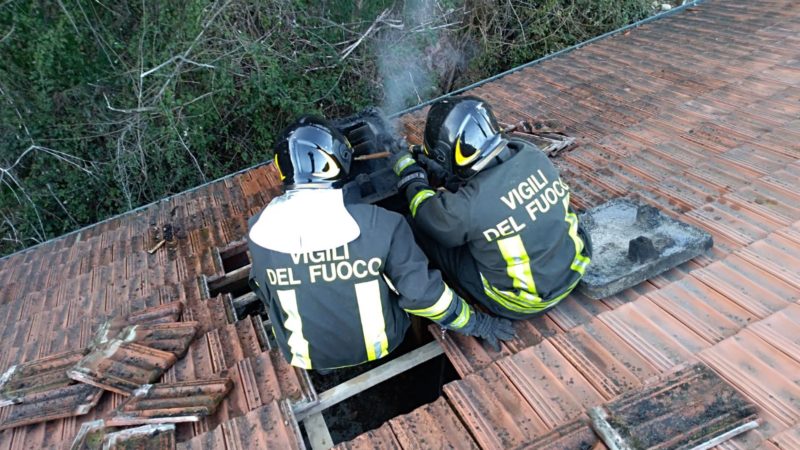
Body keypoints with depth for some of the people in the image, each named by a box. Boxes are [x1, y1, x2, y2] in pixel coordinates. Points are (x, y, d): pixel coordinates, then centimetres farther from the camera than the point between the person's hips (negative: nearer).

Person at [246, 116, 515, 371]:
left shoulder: (260, 229, -18)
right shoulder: (378, 223, -26)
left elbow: (265, 294, -1)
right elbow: (420, 292, -18)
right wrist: (474, 323, -1)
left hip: (306, 356, 2)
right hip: (377, 346, -1)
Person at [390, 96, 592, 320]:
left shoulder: (467, 207, -31)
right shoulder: (530, 153, -15)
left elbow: (426, 212, -6)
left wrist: (409, 172, 9)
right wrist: (448, 175, 8)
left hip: (523, 303, -6)